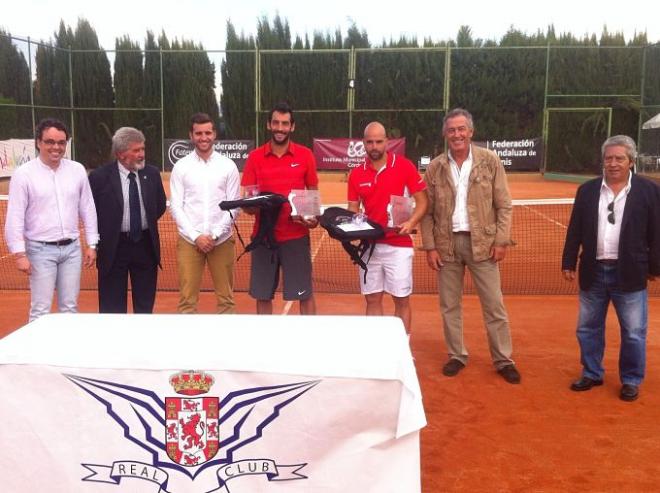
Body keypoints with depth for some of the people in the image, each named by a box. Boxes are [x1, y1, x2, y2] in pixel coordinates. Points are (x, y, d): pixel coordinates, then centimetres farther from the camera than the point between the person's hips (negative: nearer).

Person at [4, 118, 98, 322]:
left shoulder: (77, 170, 4)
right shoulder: (23, 174, -7)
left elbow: (88, 210, 9)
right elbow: (15, 217, -7)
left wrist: (91, 244, 6)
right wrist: (20, 254, -11)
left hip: (72, 248, 4)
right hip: (41, 250, -3)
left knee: (70, 307, 10)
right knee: (40, 310, -1)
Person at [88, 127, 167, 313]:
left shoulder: (152, 173, 1)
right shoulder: (99, 177, -9)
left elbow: (161, 205, 16)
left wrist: (147, 223, 9)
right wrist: (105, 232, 2)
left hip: (146, 245, 3)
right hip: (114, 247, -3)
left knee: (145, 306, 11)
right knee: (113, 309, 5)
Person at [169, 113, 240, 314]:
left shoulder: (228, 166, 4)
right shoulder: (181, 167, 4)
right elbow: (176, 206, 1)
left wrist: (214, 235, -9)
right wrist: (196, 236, -9)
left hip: (222, 241, 0)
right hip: (189, 240, 0)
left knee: (226, 297, 5)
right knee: (187, 299, 1)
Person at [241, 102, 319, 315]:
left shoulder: (305, 155, 1)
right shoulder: (255, 157, 2)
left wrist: (313, 217, -11)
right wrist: (252, 205, -20)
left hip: (296, 236, -1)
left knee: (304, 295, 4)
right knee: (262, 295, 8)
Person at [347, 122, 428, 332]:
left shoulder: (404, 166, -4)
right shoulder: (356, 174, 6)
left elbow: (422, 201, -3)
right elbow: (353, 209, 11)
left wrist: (411, 223, -19)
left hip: (398, 245, -3)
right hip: (369, 245, 3)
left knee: (401, 300, 3)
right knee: (372, 299, 9)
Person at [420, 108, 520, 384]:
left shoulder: (490, 161, -1)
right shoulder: (435, 168, 2)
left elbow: (504, 205, 0)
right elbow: (427, 212, 4)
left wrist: (501, 240, -7)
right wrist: (430, 247, -2)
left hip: (482, 242, -2)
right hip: (447, 244, 2)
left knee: (494, 306, 4)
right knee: (449, 306, 9)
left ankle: (503, 361, 16)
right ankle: (457, 356, 24)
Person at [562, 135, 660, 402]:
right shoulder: (587, 190, 5)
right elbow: (575, 230, 6)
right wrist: (568, 263, 4)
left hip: (629, 274, -3)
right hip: (593, 272, 3)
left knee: (633, 333, 6)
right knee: (588, 328, 13)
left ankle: (631, 380, 23)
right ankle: (592, 374, 29)